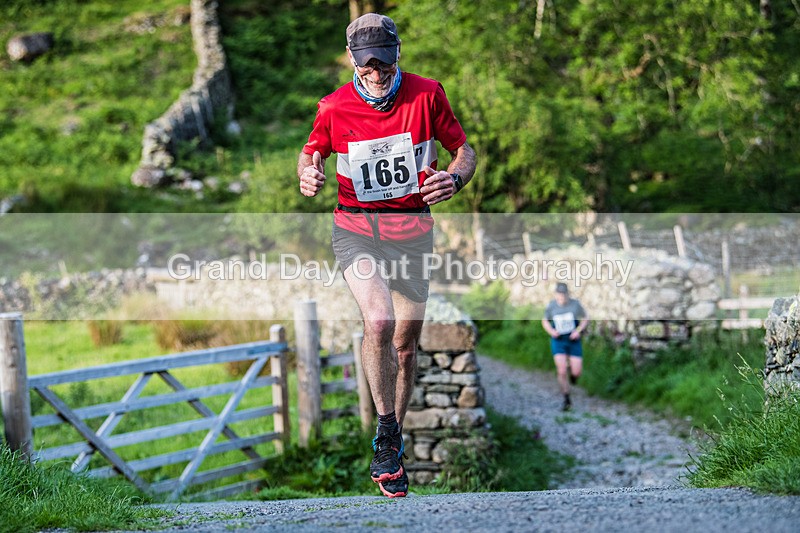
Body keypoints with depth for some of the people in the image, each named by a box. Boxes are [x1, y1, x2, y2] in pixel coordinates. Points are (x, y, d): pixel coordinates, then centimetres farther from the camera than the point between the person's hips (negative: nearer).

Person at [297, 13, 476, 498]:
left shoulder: (426, 95, -7)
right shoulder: (335, 108, -7)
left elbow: (465, 150, 2)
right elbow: (311, 152, 11)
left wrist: (454, 180, -21)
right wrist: (308, 175, -13)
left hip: (413, 226, 2)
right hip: (357, 225, -2)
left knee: (406, 341, 8)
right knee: (380, 321, -25)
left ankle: (393, 445, 27)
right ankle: (388, 434, -7)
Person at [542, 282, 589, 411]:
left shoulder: (575, 304, -11)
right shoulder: (551, 306, -8)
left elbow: (585, 318, 3)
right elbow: (545, 321, 8)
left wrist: (578, 331, -13)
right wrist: (551, 331, -11)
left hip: (573, 340, 0)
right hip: (558, 341, 0)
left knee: (576, 372, -5)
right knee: (561, 372, -11)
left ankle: (571, 369, 35)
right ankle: (567, 400, 4)